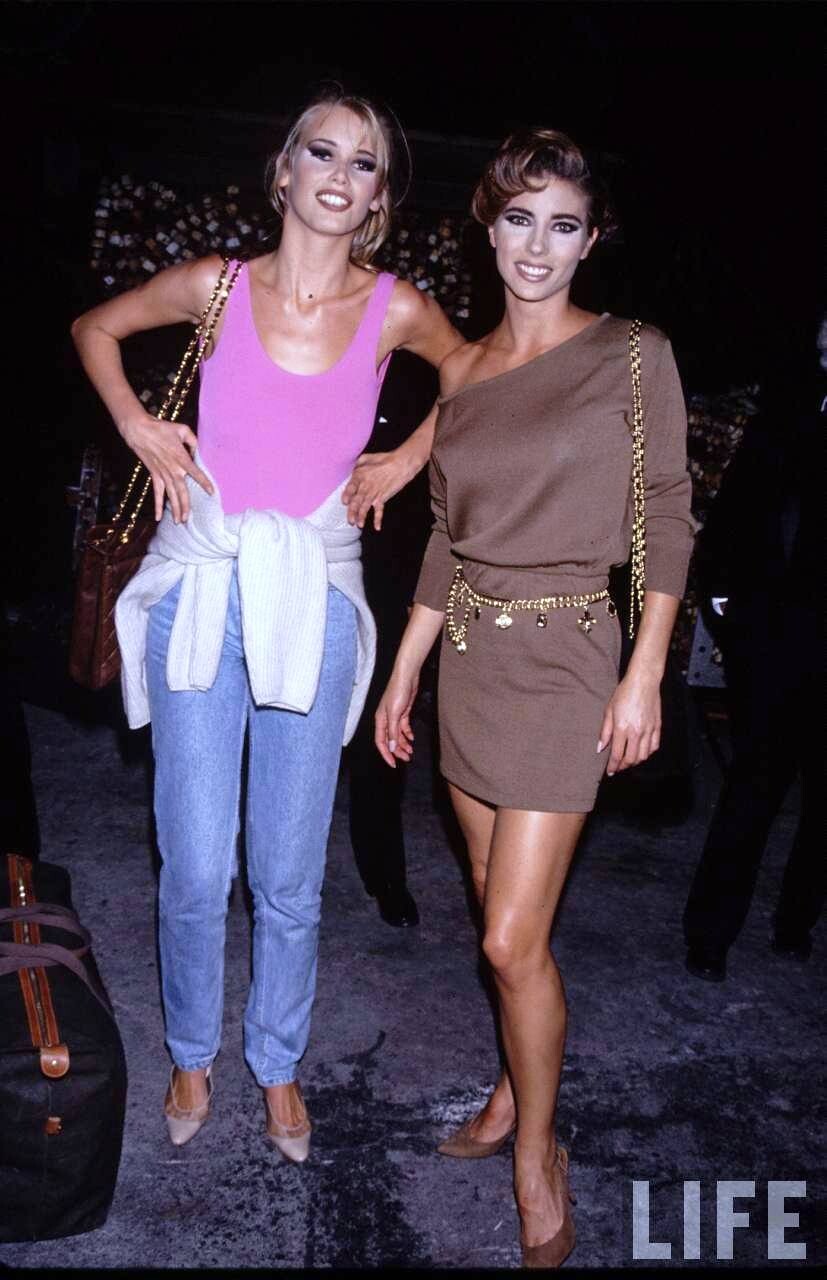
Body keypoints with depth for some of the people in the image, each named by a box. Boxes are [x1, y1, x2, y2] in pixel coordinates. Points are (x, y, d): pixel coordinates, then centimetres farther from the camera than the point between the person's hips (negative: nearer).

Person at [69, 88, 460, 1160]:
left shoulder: (394, 310, 1)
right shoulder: (216, 285, 0)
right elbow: (93, 328, 17)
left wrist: (406, 460, 10)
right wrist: (137, 428, 5)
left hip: (313, 603, 0)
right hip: (199, 594, 0)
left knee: (290, 876, 8)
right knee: (196, 869, 5)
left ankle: (277, 1063, 33)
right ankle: (191, 1054, 32)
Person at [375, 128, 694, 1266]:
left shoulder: (634, 356, -3)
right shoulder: (461, 369, 10)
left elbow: (665, 521, -4)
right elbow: (448, 536, 13)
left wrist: (646, 676, -10)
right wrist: (403, 673, 12)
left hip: (565, 658, -5)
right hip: (470, 653, 5)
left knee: (514, 939, -5)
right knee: (502, 907, 16)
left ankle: (538, 1159, 19)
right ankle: (519, 1085, 38)